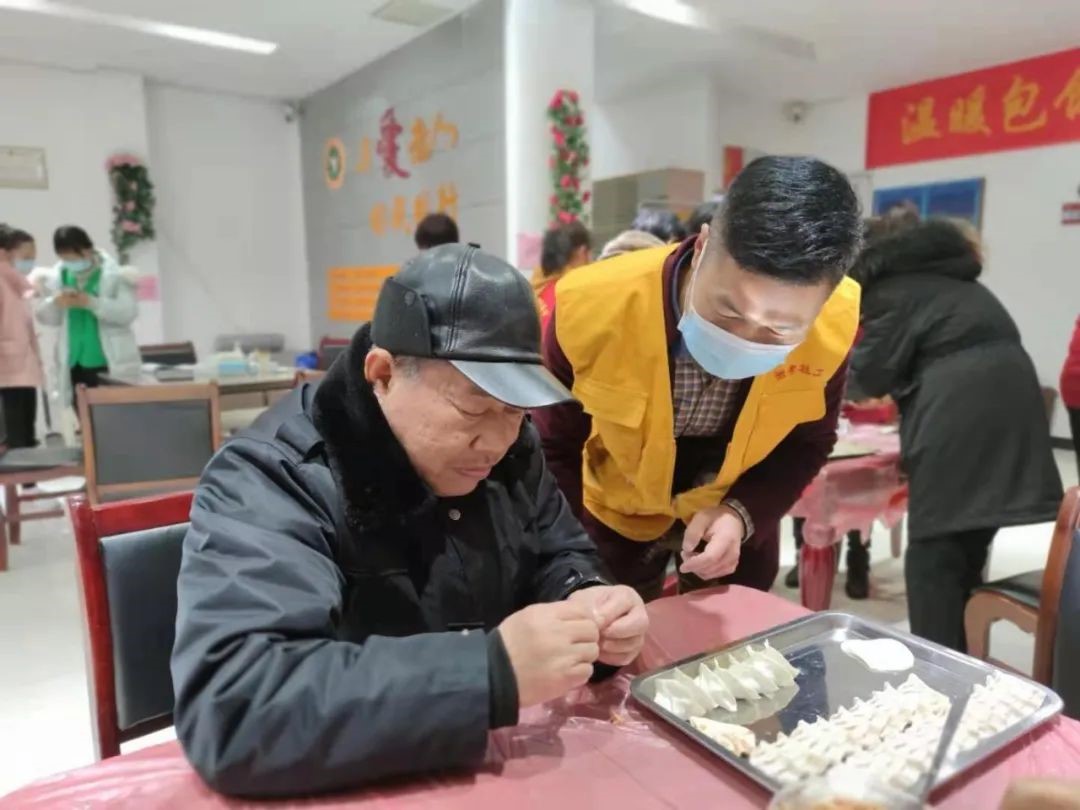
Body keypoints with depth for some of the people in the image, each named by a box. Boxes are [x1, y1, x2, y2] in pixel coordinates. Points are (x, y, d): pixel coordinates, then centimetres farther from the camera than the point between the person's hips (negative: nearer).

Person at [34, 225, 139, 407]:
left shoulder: (114, 273, -5)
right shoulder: (57, 276, 9)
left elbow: (128, 312, -13)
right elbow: (44, 315, 10)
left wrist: (92, 303, -24)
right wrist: (56, 303, -12)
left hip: (111, 363, -4)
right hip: (75, 363, 5)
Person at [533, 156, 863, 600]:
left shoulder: (835, 323, -27)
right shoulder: (590, 308, -33)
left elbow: (808, 442, -7)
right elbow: (555, 448, -16)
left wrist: (743, 512, -23)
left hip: (738, 516, 2)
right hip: (615, 512, -1)